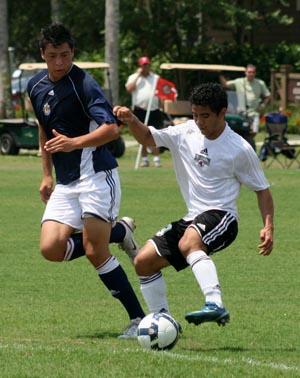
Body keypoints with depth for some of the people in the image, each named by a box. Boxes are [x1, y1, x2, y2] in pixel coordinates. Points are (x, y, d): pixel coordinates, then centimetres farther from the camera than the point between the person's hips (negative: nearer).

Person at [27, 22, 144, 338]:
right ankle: (118, 232, 15)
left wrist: (74, 143, -36)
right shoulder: (36, 87, 11)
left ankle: (139, 319, -4)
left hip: (96, 174, -7)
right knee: (51, 249, -8)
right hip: (65, 183, 7)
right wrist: (47, 175, 26)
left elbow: (111, 129, -24)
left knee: (95, 252, -14)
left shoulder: (83, 84, -13)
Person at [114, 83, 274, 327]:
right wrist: (131, 120, -8)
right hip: (192, 219, 7)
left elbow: (262, 189, -1)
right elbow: (148, 138, 14)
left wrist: (268, 226, -13)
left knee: (188, 243, -38)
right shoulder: (187, 132, 5)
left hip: (221, 217, -7)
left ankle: (216, 305, -51)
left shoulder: (240, 149, -8)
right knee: (144, 261, 2)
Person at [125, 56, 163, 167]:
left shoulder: (156, 78, 14)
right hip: (139, 109, 0)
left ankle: (156, 159, -6)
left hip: (154, 109, 0)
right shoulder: (133, 77, 9)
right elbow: (129, 88, -9)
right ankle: (144, 159, 10)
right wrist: (138, 76, -7)